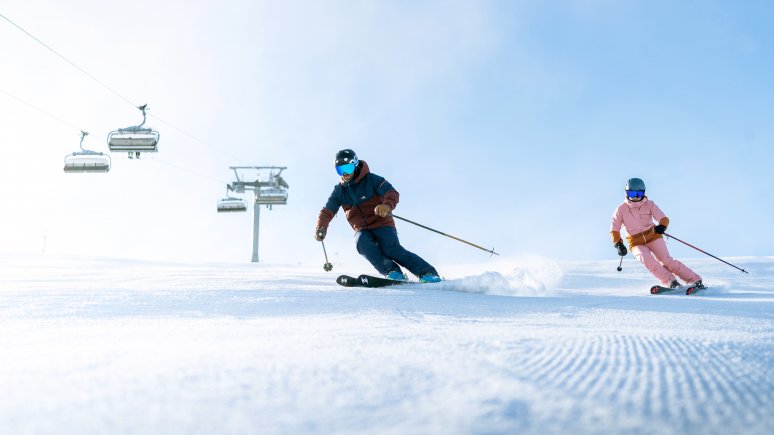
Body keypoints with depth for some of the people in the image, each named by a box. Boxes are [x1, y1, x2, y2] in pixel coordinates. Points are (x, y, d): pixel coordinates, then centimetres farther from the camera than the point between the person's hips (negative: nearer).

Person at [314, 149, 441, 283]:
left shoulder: (371, 179, -8)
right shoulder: (339, 190, 6)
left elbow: (392, 193, -20)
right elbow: (328, 210, -1)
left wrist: (387, 205, -45)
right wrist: (321, 227, -23)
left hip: (382, 223, -4)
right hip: (362, 229, 4)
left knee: (391, 249, -28)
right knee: (362, 243, -30)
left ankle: (428, 273, -25)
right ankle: (392, 272, -36)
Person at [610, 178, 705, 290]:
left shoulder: (649, 205, -3)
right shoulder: (621, 210, -3)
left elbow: (663, 218, -11)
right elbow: (614, 229, 0)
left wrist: (662, 226, -35)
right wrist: (618, 244, -16)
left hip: (653, 236, 0)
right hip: (636, 242, 0)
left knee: (667, 260, -16)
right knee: (647, 259, -29)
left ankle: (695, 281, -10)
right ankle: (672, 282, -27)